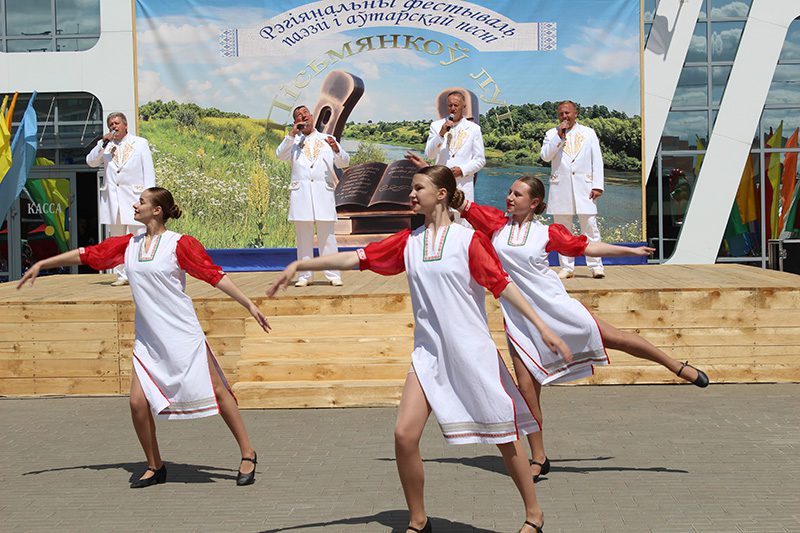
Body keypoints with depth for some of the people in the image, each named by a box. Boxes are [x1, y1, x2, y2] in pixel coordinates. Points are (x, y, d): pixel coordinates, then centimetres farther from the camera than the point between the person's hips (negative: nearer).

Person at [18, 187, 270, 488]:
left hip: (184, 335, -5)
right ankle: (155, 468, 15)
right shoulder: (128, 245, 9)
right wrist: (40, 265, 21)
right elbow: (86, 255, 17)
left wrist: (249, 305, -7)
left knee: (216, 392, -3)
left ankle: (247, 455, 10)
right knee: (138, 402, -4)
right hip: (148, 340, 5)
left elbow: (214, 275, -5)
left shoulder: (179, 244, -6)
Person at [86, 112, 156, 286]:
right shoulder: (104, 145, 18)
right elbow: (91, 162, 4)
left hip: (134, 196, -3)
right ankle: (122, 275, 6)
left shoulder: (140, 143, 10)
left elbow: (148, 171, 6)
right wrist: (103, 143, -7)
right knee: (116, 238, 3)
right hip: (111, 197, 3)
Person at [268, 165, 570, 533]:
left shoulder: (468, 239, -5)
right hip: (428, 352, 4)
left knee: (504, 436, 4)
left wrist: (542, 328, -10)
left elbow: (501, 285, -6)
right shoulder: (408, 241, 7)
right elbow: (356, 258, 4)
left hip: (472, 351, -4)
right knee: (404, 434, -7)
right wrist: (300, 265, -2)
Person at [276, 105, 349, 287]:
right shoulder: (294, 141, 17)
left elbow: (344, 162, 9)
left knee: (327, 234, -3)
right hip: (301, 191, 1)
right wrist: (292, 134, -6)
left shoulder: (327, 139, 16)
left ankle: (333, 275, -4)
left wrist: (336, 149, -12)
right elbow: (280, 155, 0)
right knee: (303, 235, 1)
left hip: (323, 190, -1)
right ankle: (305, 275, 3)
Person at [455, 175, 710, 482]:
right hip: (518, 317, 1)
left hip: (554, 306, -1)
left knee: (613, 338, 1)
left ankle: (679, 367, 23)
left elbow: (584, 246, 10)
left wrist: (630, 250, 14)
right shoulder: (497, 223, 2)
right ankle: (538, 459, 11)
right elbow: (459, 203, 1)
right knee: (527, 388, -3)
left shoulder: (546, 233, 1)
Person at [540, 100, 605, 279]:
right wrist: (559, 136, -10)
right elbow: (545, 156, -4)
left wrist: (597, 186, -2)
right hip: (560, 189, 1)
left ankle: (596, 266, -2)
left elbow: (597, 161, 7)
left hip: (584, 187, -1)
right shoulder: (552, 134, 11)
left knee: (590, 227, -6)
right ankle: (567, 267, 9)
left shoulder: (589, 133, 11)